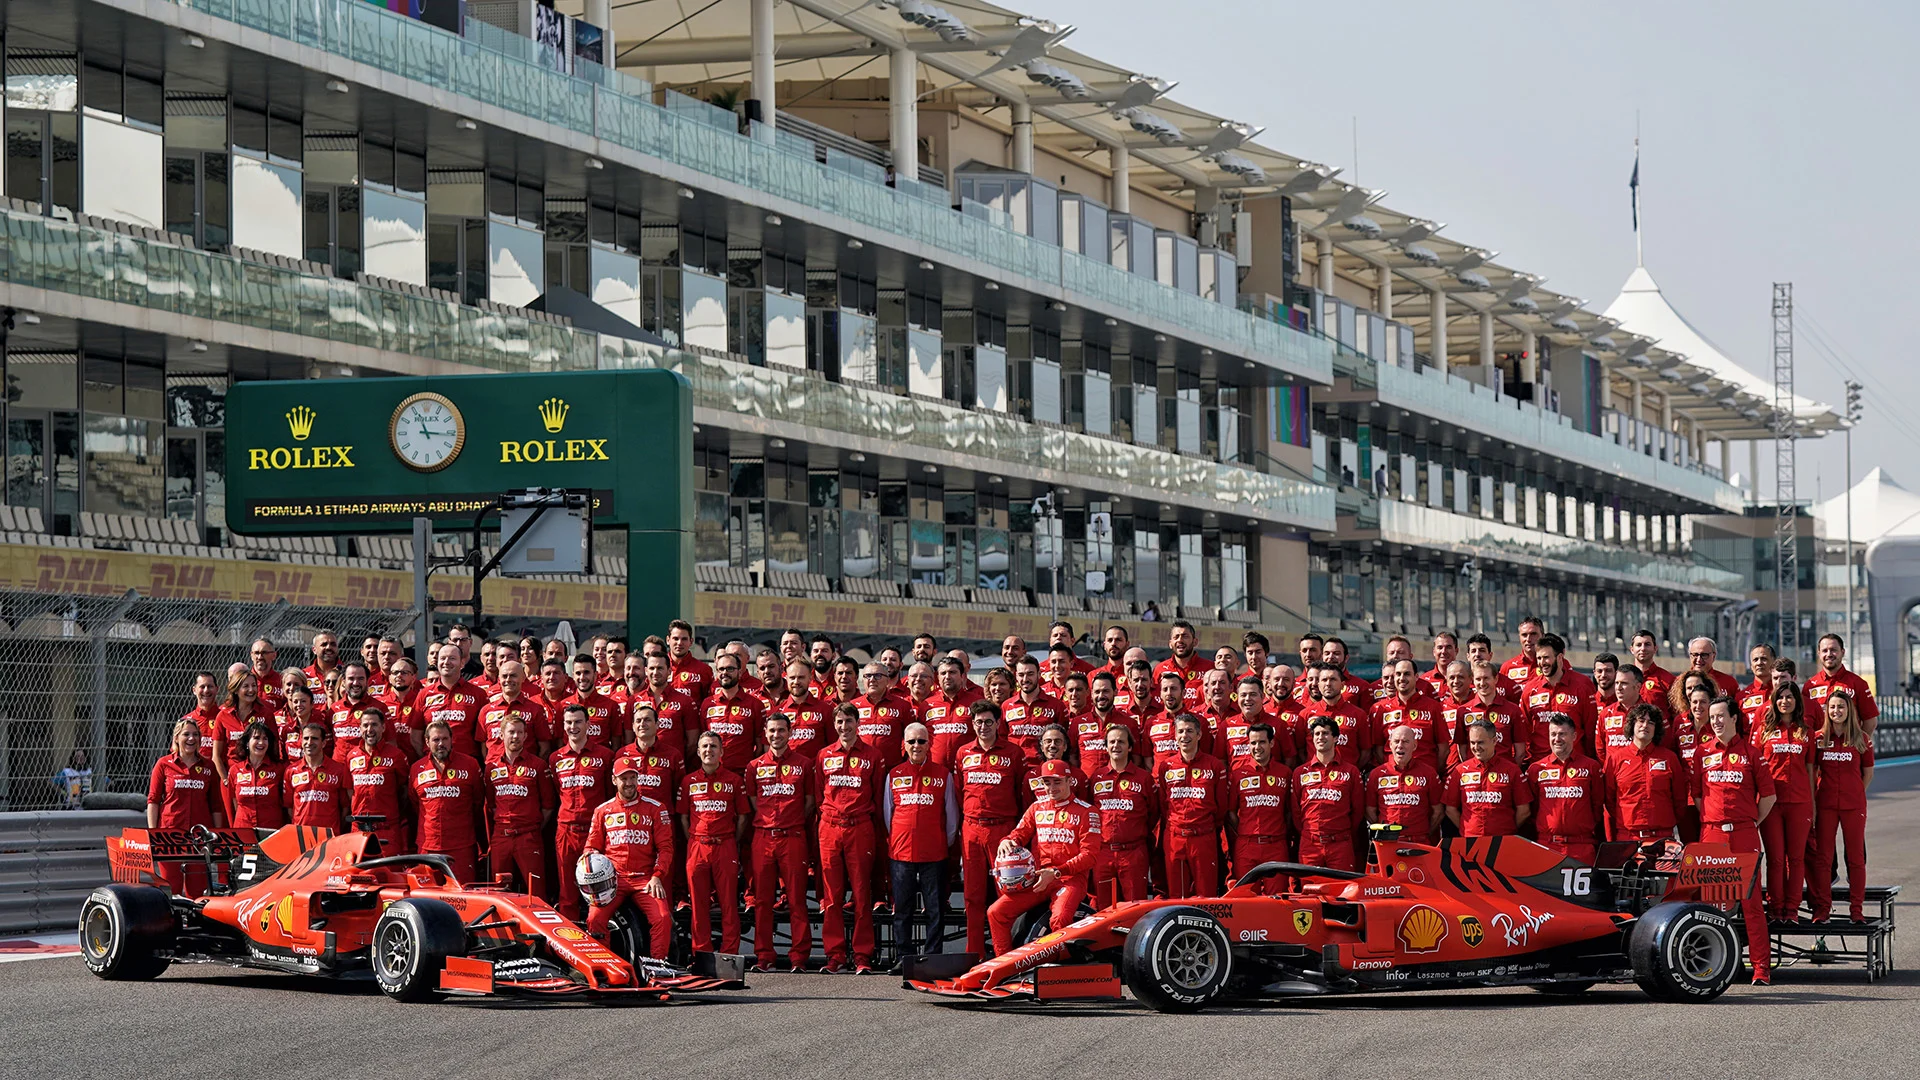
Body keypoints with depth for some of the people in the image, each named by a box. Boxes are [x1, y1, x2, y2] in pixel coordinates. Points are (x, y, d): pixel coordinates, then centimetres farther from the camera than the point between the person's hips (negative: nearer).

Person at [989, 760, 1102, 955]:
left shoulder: (1086, 812, 2)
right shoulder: (1037, 809, 19)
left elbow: (1090, 854, -4)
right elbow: (1019, 834, 15)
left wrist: (1056, 872, -15)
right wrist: (1006, 842, -12)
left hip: (1070, 878, -5)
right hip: (1037, 878, 5)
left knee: (1059, 919, -35)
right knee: (995, 912, -13)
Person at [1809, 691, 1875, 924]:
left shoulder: (1861, 739, 2)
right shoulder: (1819, 738, 3)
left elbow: (1868, 773, 10)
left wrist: (1855, 795, 6)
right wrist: (1811, 802, 2)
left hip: (1854, 806, -1)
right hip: (1825, 805, 1)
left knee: (1856, 857, 2)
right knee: (1822, 857, 0)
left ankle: (1856, 908, 9)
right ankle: (1822, 908, 6)